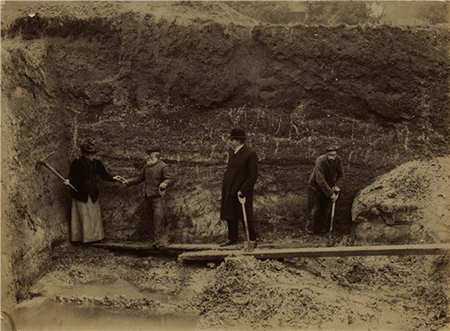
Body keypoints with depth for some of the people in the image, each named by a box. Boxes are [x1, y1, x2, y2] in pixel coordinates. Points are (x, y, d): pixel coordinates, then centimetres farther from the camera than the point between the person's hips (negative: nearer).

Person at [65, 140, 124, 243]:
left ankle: (95, 236, 20)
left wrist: (113, 178, -10)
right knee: (83, 216, 2)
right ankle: (82, 238, 11)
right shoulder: (76, 163, -9)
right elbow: (72, 175, -3)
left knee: (94, 215, 9)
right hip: (80, 194, -4)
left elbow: (104, 175, 4)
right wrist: (68, 180, -23)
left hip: (93, 194, 4)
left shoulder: (96, 163, 1)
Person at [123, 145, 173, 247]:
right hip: (148, 197, 7)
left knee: (158, 217, -9)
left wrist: (165, 183, -38)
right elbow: (140, 178, 19)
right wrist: (128, 181, 8)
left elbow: (170, 180, -17)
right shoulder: (147, 166, 12)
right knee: (151, 218, 12)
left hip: (157, 197, -7)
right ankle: (161, 238, 23)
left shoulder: (163, 166, -9)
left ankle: (159, 240, 0)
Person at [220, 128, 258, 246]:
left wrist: (242, 190, -19)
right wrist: (224, 186, 10)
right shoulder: (231, 152, 9)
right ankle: (232, 239, 28)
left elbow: (253, 176, -16)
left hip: (242, 192, -7)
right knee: (230, 216, 15)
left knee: (246, 218, 2)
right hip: (229, 191, 8)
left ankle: (252, 240, 15)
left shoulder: (250, 154, -15)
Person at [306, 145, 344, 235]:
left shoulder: (338, 160, -16)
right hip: (315, 185, -5)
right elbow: (320, 180, -35)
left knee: (326, 209, 11)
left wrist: (336, 185, -13)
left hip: (329, 186, 5)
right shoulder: (320, 161, -33)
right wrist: (331, 194, -31)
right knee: (314, 208, 3)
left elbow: (340, 174, 3)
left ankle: (322, 229, 28)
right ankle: (311, 229, 21)